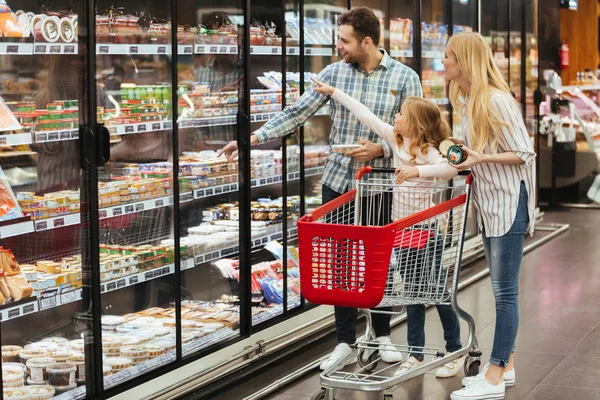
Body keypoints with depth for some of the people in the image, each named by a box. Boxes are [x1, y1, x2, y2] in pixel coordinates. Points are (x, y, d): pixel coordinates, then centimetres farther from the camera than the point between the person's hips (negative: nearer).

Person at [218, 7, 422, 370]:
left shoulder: (405, 78, -7)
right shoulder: (334, 73, -1)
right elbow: (297, 113, -2)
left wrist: (380, 149, -20)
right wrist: (253, 138, -10)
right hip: (338, 182, 2)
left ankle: (383, 335, 28)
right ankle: (345, 340, 19)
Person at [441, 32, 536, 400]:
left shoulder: (496, 101, -18)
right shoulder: (466, 101, 9)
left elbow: (524, 154, -16)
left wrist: (482, 157, -26)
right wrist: (465, 152, 4)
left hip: (509, 203, -9)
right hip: (490, 204, 9)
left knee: (505, 290, -4)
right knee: (502, 289, 14)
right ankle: (505, 367, 23)